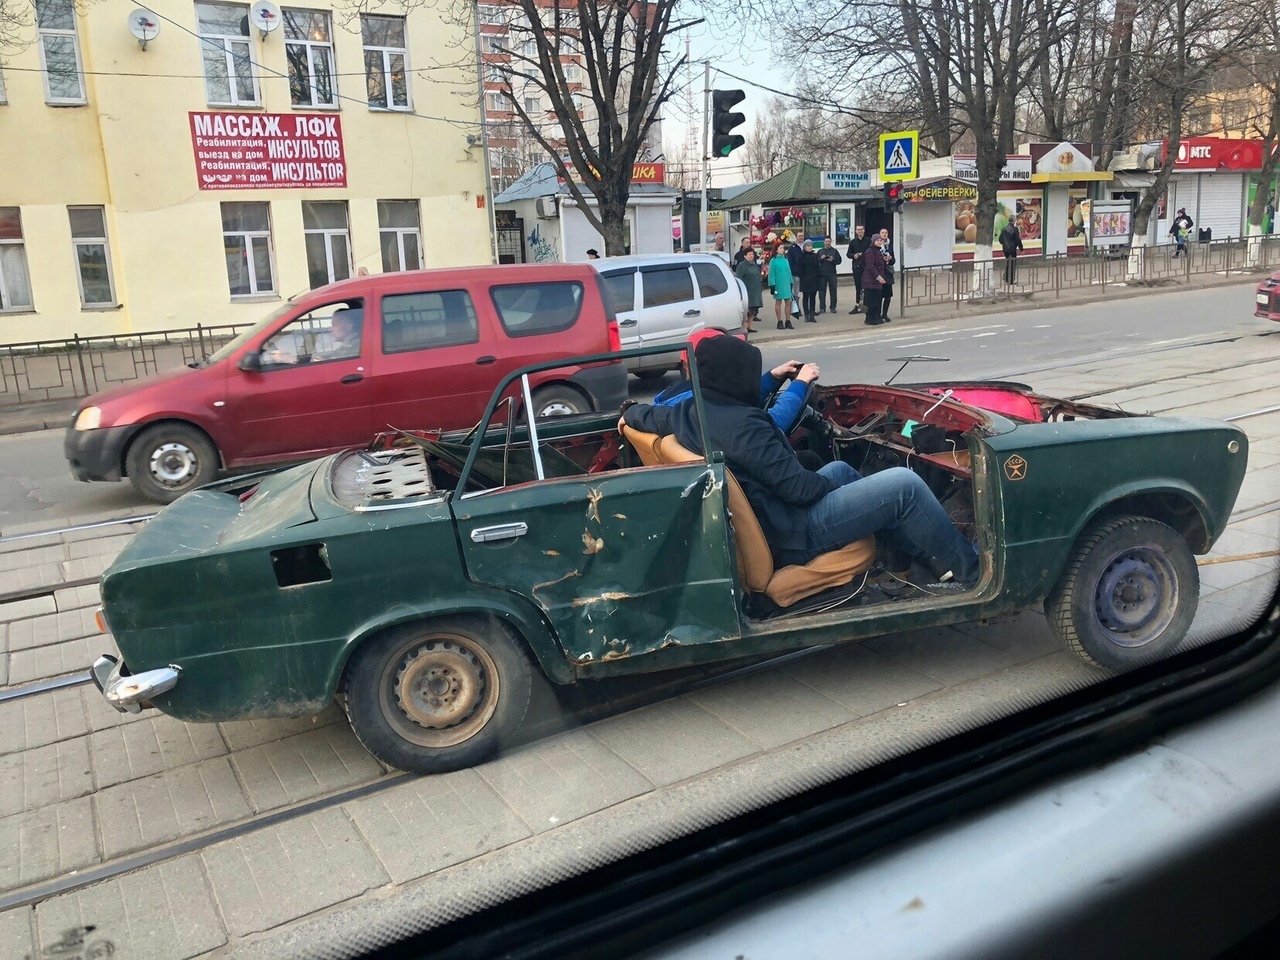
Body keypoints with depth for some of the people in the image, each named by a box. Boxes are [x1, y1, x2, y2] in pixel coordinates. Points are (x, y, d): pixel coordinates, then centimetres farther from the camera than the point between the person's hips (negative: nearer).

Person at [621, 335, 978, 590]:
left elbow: (640, 414, 19)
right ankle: (969, 572, 12)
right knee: (904, 485, -9)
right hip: (792, 535, -10)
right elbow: (797, 487, -22)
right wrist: (832, 485, -3)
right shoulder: (743, 424, -25)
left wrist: (631, 416, 41)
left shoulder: (685, 412, 0)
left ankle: (929, 558, 31)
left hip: (763, 523, 10)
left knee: (840, 469, 28)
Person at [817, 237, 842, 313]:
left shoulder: (834, 251, 10)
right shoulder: (820, 252, 12)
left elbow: (839, 260, 3)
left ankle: (833, 307, 6)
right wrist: (821, 259, -12)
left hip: (832, 273, -1)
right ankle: (822, 308, 3)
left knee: (833, 290, 0)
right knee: (822, 290, -1)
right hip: (822, 274, 1)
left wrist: (833, 260, -14)